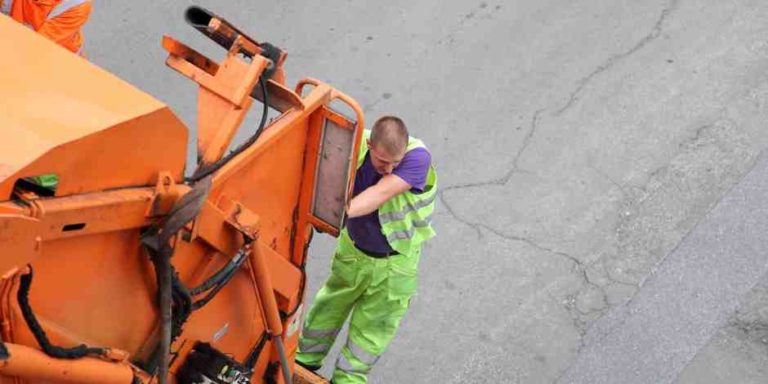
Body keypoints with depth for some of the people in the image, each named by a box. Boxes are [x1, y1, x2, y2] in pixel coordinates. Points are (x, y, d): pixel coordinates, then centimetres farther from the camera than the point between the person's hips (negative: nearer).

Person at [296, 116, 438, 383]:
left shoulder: (418, 157, -31)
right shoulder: (355, 148, -22)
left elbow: (381, 194, -42)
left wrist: (343, 212, -56)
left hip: (394, 262, -3)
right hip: (353, 249, 3)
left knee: (372, 327, 11)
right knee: (329, 308, 21)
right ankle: (305, 360, 43)